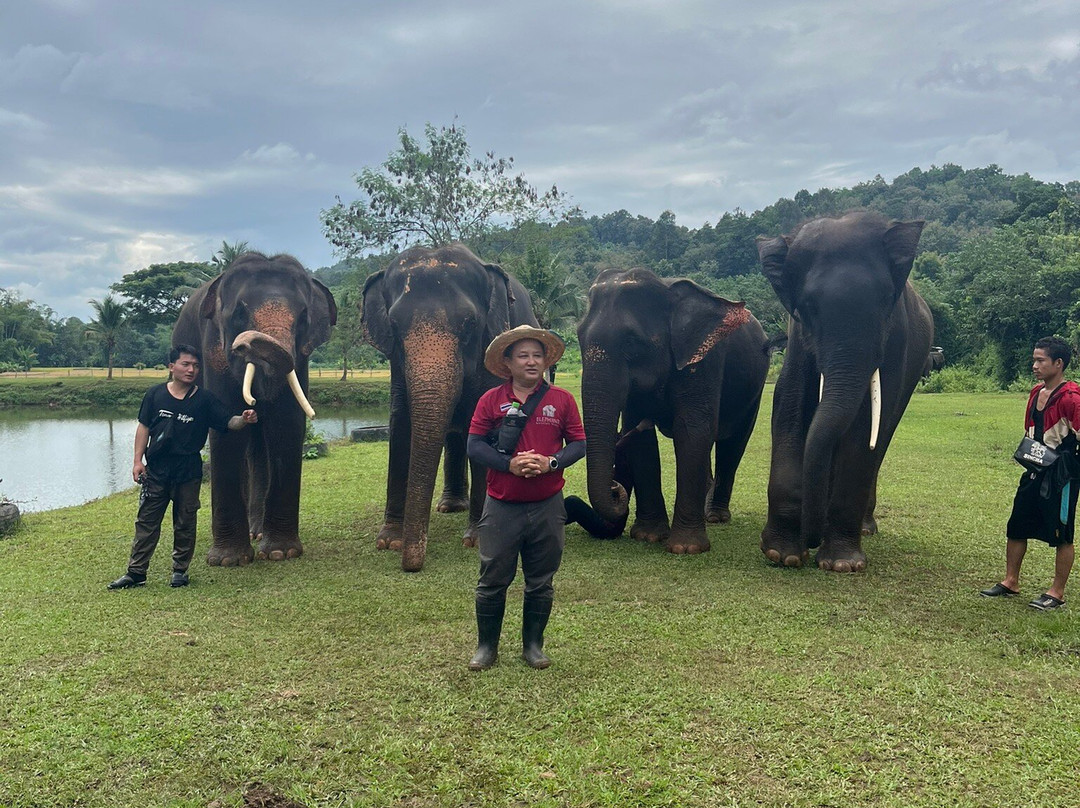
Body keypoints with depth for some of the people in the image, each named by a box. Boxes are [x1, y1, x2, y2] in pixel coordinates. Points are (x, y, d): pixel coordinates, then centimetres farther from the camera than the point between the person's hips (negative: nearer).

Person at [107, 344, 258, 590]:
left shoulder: (204, 399, 0)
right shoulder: (155, 394, 3)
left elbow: (227, 422, -3)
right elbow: (144, 427, 7)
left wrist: (244, 420, -25)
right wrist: (138, 460, 1)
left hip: (188, 471, -1)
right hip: (156, 469, 1)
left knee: (185, 523, 8)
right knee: (147, 521, 5)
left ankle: (180, 570, 21)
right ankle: (136, 572, 12)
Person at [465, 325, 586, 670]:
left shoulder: (562, 400, 3)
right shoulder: (491, 400, 0)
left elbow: (579, 443, 3)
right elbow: (475, 446, -3)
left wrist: (550, 463, -15)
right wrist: (509, 464, -17)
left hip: (547, 506, 1)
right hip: (501, 507, -1)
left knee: (541, 582, 12)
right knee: (492, 580, 5)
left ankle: (533, 645, 28)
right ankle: (486, 646, 22)